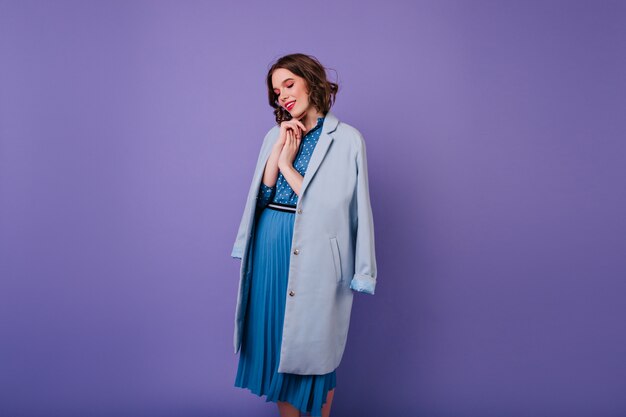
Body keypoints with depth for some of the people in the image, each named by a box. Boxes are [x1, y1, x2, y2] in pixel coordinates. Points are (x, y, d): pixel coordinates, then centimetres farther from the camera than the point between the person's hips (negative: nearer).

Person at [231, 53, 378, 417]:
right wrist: (280, 148, -6)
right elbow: (261, 195, 3)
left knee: (311, 349, 6)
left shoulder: (347, 139, -6)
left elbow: (332, 206, -13)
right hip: (269, 249, 6)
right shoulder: (277, 135, 12)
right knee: (275, 343, 13)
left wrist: (288, 165, -10)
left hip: (313, 255, -5)